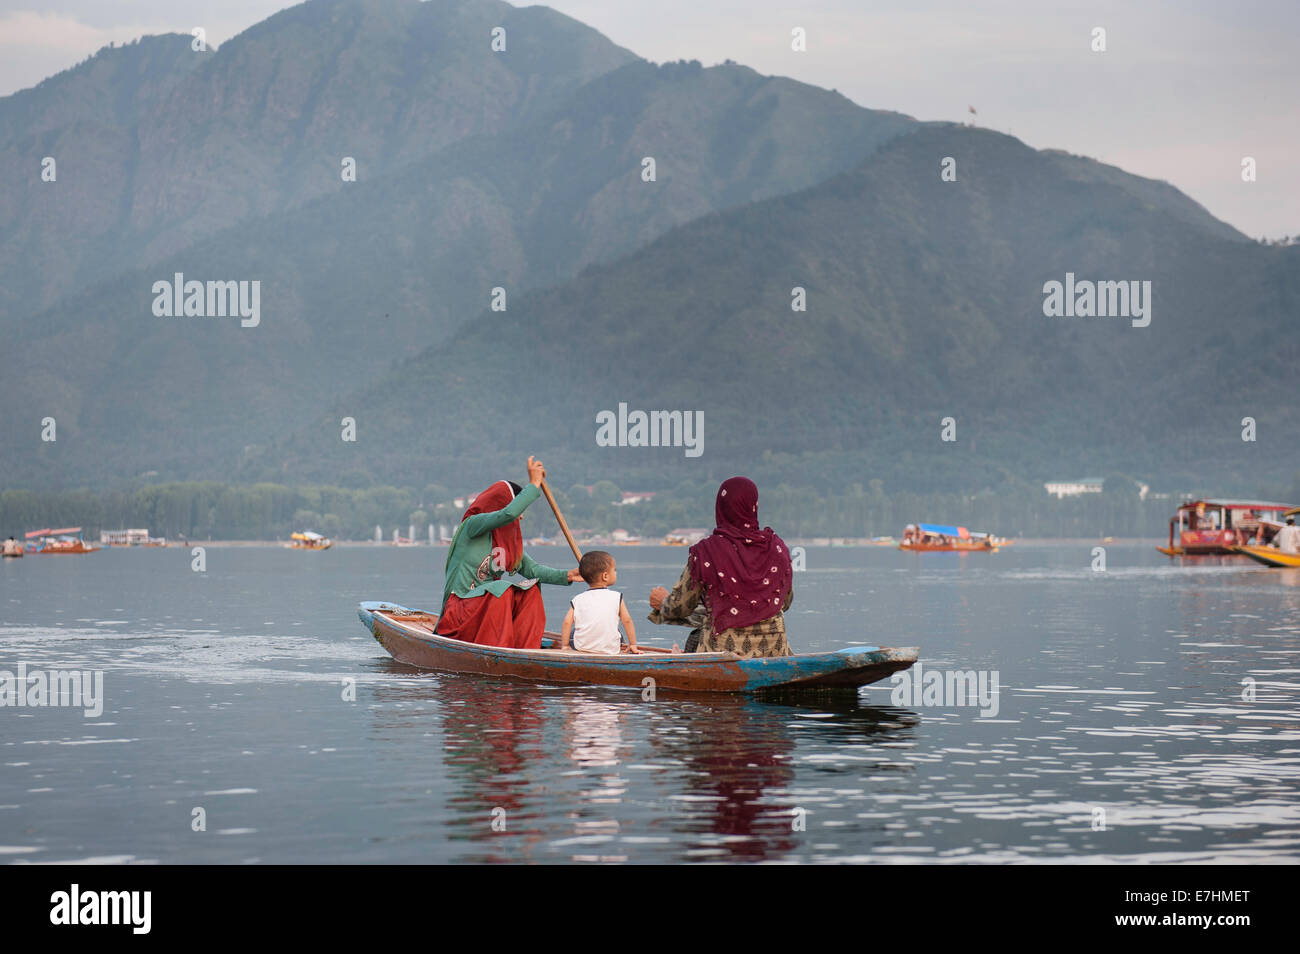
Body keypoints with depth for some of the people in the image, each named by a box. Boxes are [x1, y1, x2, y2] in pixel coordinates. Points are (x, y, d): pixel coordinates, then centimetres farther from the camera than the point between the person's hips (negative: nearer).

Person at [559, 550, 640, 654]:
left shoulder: (578, 600, 3)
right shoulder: (617, 597, 0)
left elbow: (567, 622, -3)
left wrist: (564, 646, 6)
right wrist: (633, 645, 11)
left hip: (582, 649, 0)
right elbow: (627, 621, 1)